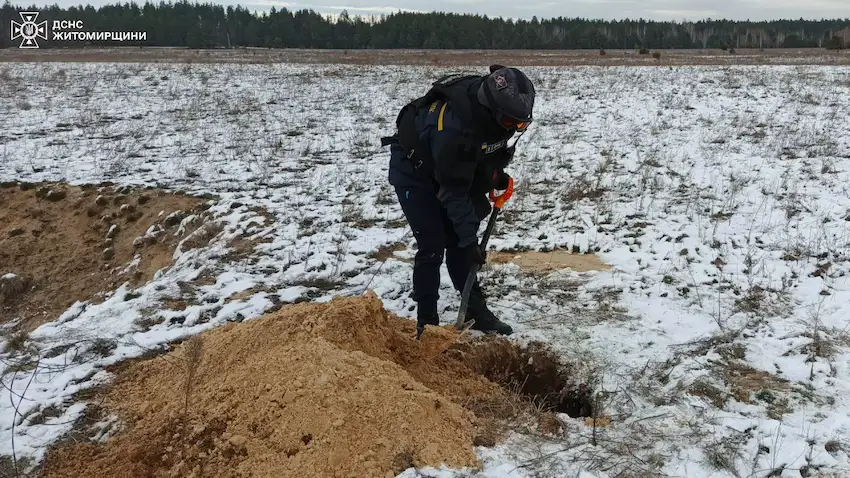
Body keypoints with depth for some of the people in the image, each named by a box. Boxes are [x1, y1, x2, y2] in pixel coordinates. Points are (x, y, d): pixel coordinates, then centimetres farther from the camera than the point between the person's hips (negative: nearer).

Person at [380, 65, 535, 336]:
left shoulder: (497, 108, -19)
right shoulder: (453, 125, -41)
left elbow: (496, 142, 8)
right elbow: (453, 191, -33)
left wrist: (497, 175, -3)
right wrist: (470, 240, -29)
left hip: (453, 167, 7)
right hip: (413, 170, -7)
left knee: (458, 240, 7)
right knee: (432, 246, -11)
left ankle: (476, 310, 16)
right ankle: (426, 321, 0)